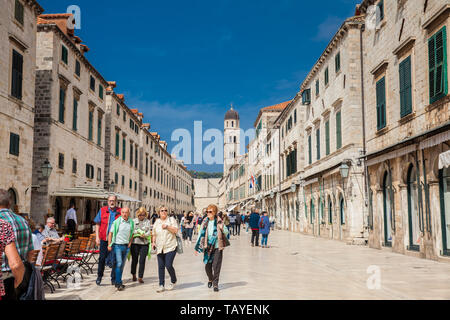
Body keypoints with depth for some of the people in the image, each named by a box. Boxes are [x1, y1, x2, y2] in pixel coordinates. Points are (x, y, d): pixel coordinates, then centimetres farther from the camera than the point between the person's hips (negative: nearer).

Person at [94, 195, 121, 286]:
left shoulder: (120, 212, 2)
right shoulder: (102, 210, 5)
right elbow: (97, 224, 7)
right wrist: (97, 237, -1)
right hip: (104, 239, 0)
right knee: (102, 258, 4)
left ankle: (114, 278, 15)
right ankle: (99, 276, 22)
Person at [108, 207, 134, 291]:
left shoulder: (131, 222, 5)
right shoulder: (117, 222, -6)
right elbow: (110, 233, -2)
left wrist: (130, 243, 4)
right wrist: (109, 245, -5)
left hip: (126, 246, 4)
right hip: (117, 245, -4)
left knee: (122, 265, 10)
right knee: (119, 264, -13)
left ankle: (118, 282, 21)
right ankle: (119, 283, -9)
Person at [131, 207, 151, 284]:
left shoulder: (147, 221, 10)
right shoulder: (134, 221, 8)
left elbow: (149, 231, 2)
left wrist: (145, 235, -18)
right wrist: (138, 232, -15)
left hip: (144, 243, 0)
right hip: (135, 242, 0)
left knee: (142, 261, -5)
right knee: (134, 260, 7)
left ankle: (140, 277, 2)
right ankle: (133, 274, 29)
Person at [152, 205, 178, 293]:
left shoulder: (171, 220, 4)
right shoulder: (157, 222, 15)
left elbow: (175, 230, -6)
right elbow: (154, 234, 22)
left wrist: (167, 226, -15)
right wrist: (153, 242, 7)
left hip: (170, 247, -4)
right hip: (159, 248, 4)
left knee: (168, 265, -11)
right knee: (161, 266, 2)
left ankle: (173, 281, 14)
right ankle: (161, 285, 8)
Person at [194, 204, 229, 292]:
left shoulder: (219, 222, -3)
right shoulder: (205, 222, 4)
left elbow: (226, 232, -1)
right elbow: (201, 234, 10)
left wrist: (222, 228, -22)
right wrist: (197, 247, 12)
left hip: (217, 247, -3)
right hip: (207, 248, 3)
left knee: (216, 266, -4)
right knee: (207, 266, 8)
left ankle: (215, 284, 7)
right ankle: (210, 279, 36)